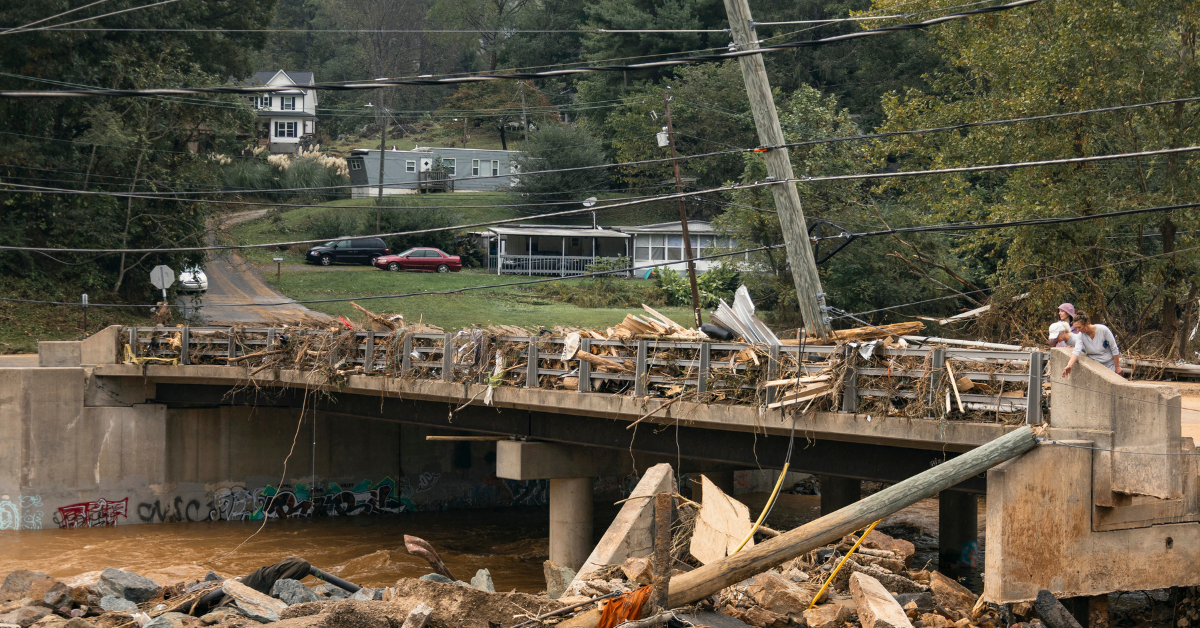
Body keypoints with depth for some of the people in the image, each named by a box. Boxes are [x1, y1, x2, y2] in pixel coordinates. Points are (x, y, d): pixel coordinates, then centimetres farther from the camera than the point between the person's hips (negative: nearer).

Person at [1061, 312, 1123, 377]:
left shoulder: (1103, 330, -16)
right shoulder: (1080, 335, -10)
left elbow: (1114, 349, -9)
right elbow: (1077, 351, -27)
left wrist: (1117, 367, -6)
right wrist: (1069, 366, -45)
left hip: (1110, 364, -2)